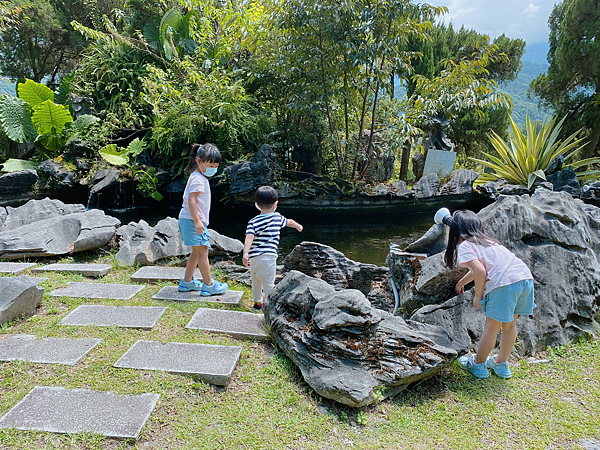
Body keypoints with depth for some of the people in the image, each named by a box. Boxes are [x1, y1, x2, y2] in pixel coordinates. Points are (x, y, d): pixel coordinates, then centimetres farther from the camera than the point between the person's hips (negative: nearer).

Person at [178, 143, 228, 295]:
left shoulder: (200, 177, 18)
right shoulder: (198, 178, -15)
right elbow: (191, 200, -22)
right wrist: (197, 221, -25)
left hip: (193, 220, 11)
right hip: (193, 220, -11)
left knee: (196, 252, 15)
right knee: (203, 251, -6)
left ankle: (187, 282, 24)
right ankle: (208, 285, -1)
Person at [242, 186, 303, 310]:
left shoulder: (253, 221, 1)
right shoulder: (278, 217, 5)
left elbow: (249, 237, -15)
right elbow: (289, 222, 27)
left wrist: (245, 253, -24)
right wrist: (298, 226, 47)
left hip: (254, 257, 3)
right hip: (268, 256, -2)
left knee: (256, 281, 22)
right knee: (269, 283, 0)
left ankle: (257, 302, 40)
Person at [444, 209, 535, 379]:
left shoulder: (465, 246, 3)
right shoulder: (487, 241, 30)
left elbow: (480, 271, -13)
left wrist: (478, 296, 1)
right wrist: (461, 282, 61)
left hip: (504, 283, -8)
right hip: (526, 277, 8)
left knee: (492, 326, 8)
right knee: (510, 324, 21)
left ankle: (478, 364, 24)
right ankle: (501, 363, 37)